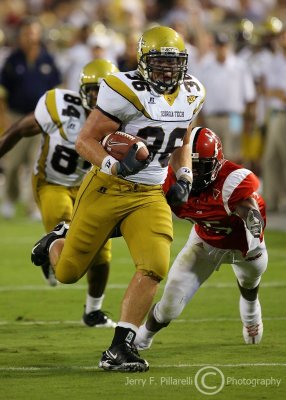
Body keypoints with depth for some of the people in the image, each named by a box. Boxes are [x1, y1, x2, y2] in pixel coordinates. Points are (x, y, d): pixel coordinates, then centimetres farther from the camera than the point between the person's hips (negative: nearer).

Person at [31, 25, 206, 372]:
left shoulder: (191, 94, 4)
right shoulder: (127, 92, -17)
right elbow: (85, 141, -16)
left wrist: (183, 177, 6)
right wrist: (116, 167, -32)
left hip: (149, 196, 4)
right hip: (107, 189, -4)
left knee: (154, 267, -18)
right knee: (67, 273, 5)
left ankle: (119, 349, -9)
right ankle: (56, 243, 44)